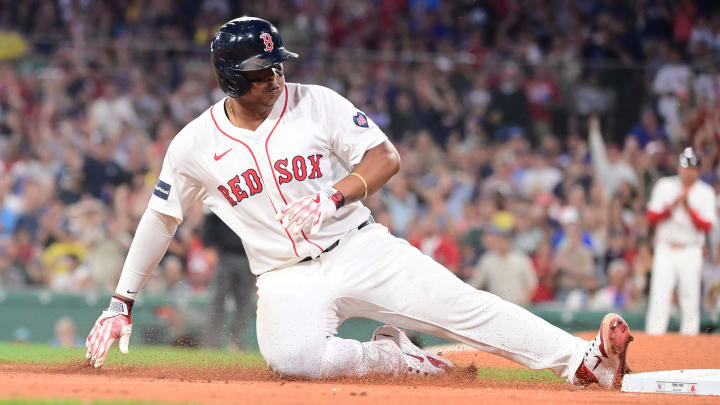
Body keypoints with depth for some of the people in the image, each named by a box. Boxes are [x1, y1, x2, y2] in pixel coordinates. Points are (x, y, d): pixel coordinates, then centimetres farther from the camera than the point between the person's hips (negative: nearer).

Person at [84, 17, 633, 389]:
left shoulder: (317, 104, -3)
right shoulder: (196, 145, -1)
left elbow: (386, 157, -6)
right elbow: (161, 218, 10)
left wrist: (332, 198, -24)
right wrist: (121, 303, 7)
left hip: (360, 249, 0)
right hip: (287, 280, 0)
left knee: (462, 305, -17)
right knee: (291, 355, -34)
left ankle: (586, 361, -21)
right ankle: (394, 358, -9)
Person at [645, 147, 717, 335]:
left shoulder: (705, 192, 3)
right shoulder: (664, 186, 4)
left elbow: (706, 227, -6)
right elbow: (651, 218, -2)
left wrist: (688, 207, -16)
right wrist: (673, 204, -14)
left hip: (691, 253, 0)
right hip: (665, 250, 0)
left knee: (691, 299, -3)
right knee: (659, 298, -9)